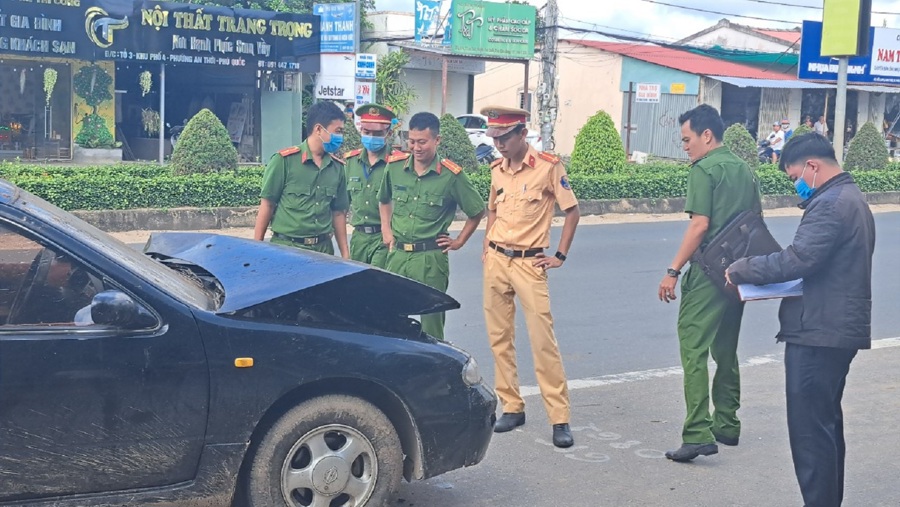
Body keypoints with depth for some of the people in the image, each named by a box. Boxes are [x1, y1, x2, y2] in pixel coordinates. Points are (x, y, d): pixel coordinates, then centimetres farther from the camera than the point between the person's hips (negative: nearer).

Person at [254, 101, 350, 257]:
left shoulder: (337, 167, 7)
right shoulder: (284, 160, -8)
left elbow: (338, 213, 12)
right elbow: (267, 205, -4)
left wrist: (345, 254, 11)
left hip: (323, 248, 4)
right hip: (286, 247, -4)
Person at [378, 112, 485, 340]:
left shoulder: (451, 175, -7)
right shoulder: (395, 166, 4)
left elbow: (477, 211, 4)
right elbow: (384, 200, 23)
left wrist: (459, 242, 3)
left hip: (430, 258, -4)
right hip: (397, 254, 4)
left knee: (431, 320, 2)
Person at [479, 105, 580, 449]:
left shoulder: (548, 167, -8)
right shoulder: (497, 169, 9)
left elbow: (572, 211, -3)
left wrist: (560, 256, -5)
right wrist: (487, 247, 13)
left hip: (529, 263, -6)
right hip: (496, 261, 6)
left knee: (543, 340, -9)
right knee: (499, 338, 7)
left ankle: (560, 418, -5)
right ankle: (512, 407, 18)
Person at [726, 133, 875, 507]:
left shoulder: (831, 204, -17)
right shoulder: (851, 197, 17)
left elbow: (797, 260, -26)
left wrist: (741, 270, -15)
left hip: (817, 334, -11)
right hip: (840, 330, 11)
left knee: (809, 428, -6)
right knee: (826, 422, 19)